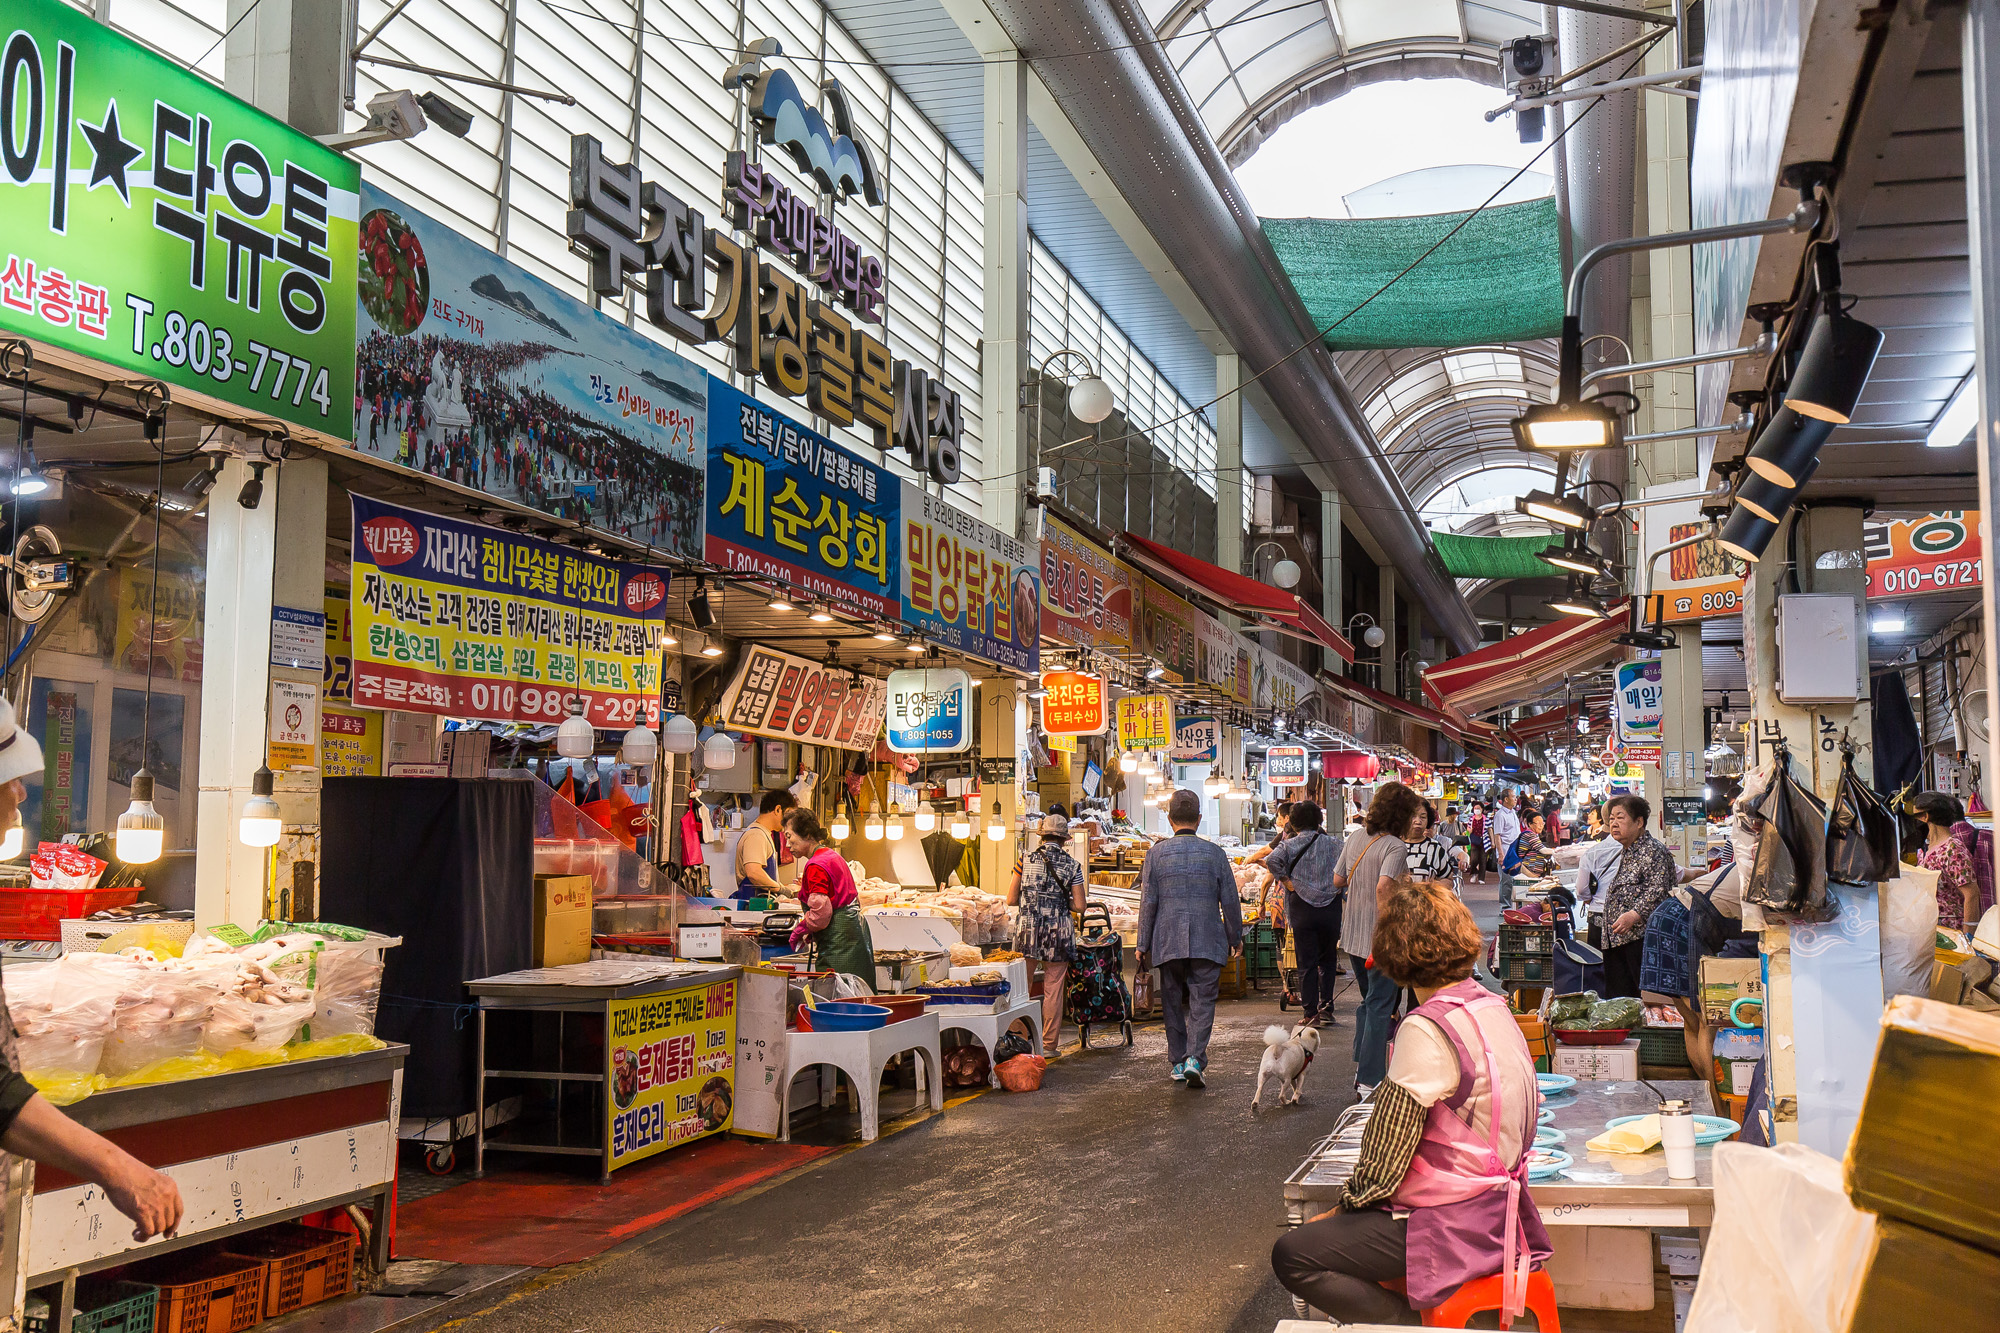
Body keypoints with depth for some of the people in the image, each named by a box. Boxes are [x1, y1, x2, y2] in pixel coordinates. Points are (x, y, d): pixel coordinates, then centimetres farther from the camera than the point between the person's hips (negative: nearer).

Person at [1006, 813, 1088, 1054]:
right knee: (1053, 989, 6)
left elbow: (1011, 900, 2)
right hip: (1059, 933, -1)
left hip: (1028, 930, 1)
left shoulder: (1026, 860, 1)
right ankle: (1049, 1044, 10)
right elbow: (1079, 906, -2)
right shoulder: (1072, 865, -1)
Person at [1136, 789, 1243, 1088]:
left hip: (1168, 942, 1)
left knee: (1173, 1003, 13)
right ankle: (1195, 1058, -14)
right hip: (1207, 941, -1)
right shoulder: (1214, 853, -1)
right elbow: (1230, 900, 3)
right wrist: (1235, 938, 16)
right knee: (1202, 1001, 2)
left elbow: (1148, 903, -2)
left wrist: (1144, 945, 6)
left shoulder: (1157, 853, -2)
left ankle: (1178, 1063, 18)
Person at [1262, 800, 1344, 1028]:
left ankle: (1311, 1013, 4)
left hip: (1302, 909, -2)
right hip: (1330, 907, 2)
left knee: (1306, 962, 4)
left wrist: (1286, 881, -9)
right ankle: (1326, 1007, 12)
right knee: (1328, 960, 16)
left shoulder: (1290, 845, -3)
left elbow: (1272, 861, -20)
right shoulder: (1333, 842, 2)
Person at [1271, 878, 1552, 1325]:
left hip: (1455, 1229, -9)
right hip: (1500, 1211, 9)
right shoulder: (1493, 1007, 5)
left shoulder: (1426, 1029, -22)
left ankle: (1415, 1323, -6)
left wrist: (1345, 1205, 1)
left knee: (1291, 1255, -7)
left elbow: (1385, 1158, -18)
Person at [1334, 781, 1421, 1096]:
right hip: (1379, 938, -8)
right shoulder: (1395, 847, -17)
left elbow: (1339, 880, 15)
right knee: (1379, 1007, 1)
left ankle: (1361, 1067, 29)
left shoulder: (1356, 839, 7)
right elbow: (1383, 887, -31)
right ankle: (1370, 1081, 2)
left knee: (1370, 1000, 23)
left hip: (1352, 936, 8)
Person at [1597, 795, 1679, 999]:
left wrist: (1634, 915, -25)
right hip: (1616, 939, 9)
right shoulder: (1623, 853, 23)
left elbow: (1658, 889, -16)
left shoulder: (1653, 850, -5)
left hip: (1642, 936, -9)